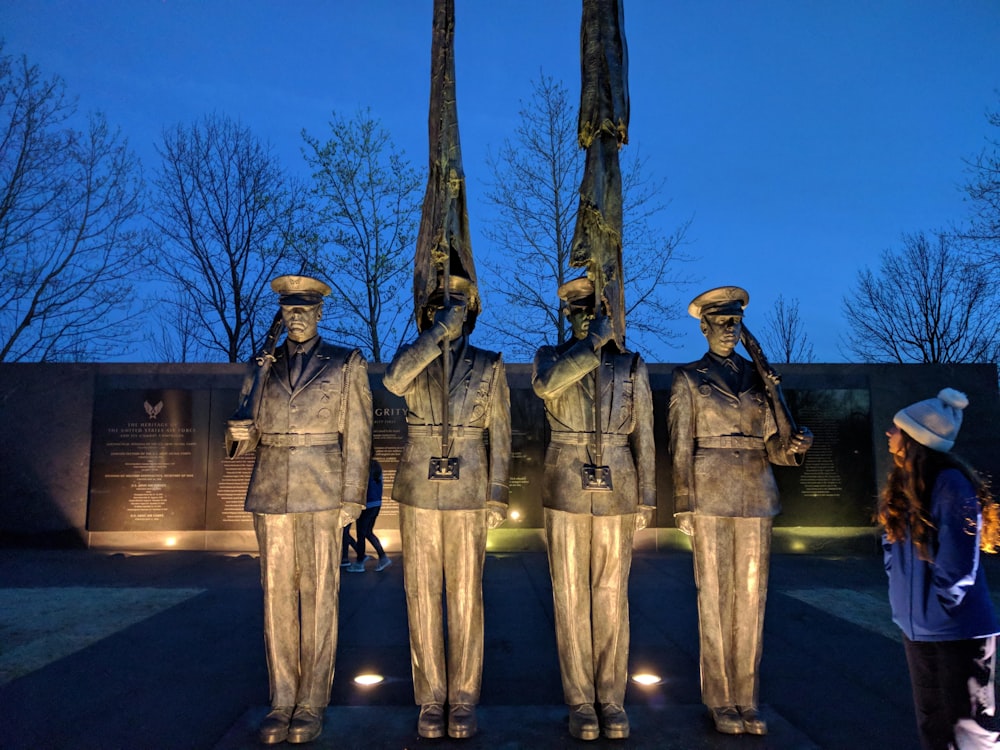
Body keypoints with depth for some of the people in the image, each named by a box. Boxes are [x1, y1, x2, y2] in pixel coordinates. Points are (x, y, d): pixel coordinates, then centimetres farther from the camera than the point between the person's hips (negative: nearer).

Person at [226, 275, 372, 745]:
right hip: (271, 494, 3)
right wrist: (239, 433, -13)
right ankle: (282, 702, 17)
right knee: (277, 598, 6)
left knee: (318, 598, 1)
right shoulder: (262, 368, 12)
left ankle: (312, 704, 12)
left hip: (321, 494, -3)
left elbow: (357, 435, -1)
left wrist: (352, 498, -8)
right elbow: (246, 437, 12)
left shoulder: (347, 364, 3)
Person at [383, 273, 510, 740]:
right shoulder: (411, 357, 5)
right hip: (418, 492, 1)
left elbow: (499, 435, 3)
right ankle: (430, 699, 18)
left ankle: (463, 700, 17)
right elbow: (393, 380, -21)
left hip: (468, 494, -1)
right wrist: (439, 331, -22)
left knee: (465, 597, 4)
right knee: (422, 597, 5)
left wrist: (497, 495, -4)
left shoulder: (489, 365, 4)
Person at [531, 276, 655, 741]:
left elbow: (643, 437, 6)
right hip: (565, 492, 0)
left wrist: (646, 499, 1)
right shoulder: (551, 356, 5)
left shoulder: (631, 366, 7)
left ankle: (611, 699, 18)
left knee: (611, 598, 6)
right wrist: (594, 342, -17)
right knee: (570, 598, 4)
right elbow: (547, 384, -21)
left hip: (616, 493, 1)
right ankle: (579, 700, 16)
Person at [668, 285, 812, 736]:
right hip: (710, 496, -3)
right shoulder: (688, 378, 3)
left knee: (751, 598, 6)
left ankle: (746, 699, 17)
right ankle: (719, 701, 13)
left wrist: (793, 447, -12)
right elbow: (681, 447, -1)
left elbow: (770, 444, 11)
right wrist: (684, 506, -7)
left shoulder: (758, 377, 14)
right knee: (715, 598, 1)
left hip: (755, 496, 4)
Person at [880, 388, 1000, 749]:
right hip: (917, 624, 8)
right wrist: (905, 600, 6)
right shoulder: (903, 482, 5)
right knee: (931, 720, 20)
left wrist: (940, 608, -12)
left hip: (957, 626, -8)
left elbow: (959, 559, -20)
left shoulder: (950, 483, -20)